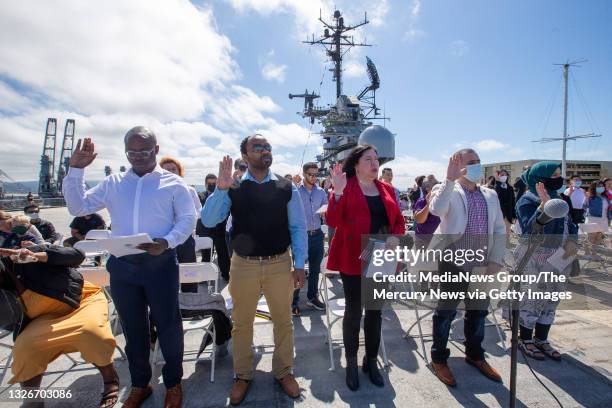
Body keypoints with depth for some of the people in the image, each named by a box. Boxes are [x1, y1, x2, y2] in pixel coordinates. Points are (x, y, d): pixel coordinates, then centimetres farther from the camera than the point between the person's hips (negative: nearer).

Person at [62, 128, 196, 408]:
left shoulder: (173, 183, 0)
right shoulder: (113, 183, 11)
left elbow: (187, 219, -4)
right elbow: (78, 207, 9)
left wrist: (167, 242, -22)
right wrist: (75, 169, 1)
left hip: (160, 264, -3)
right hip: (122, 266, 4)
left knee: (168, 324, 8)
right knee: (133, 327, 17)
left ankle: (173, 382, 30)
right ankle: (139, 384, 38)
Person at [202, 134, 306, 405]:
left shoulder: (286, 187, -3)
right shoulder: (232, 187, -4)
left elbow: (298, 227, 0)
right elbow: (208, 221, -11)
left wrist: (299, 265, -2)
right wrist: (220, 188, -24)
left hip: (280, 264, 1)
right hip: (243, 265, 0)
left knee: (283, 322, 15)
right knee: (242, 323, 16)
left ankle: (283, 372, 38)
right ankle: (243, 375, 39)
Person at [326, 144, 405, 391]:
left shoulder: (387, 189, 10)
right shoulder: (345, 187, -4)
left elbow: (399, 221, 12)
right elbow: (332, 221, -13)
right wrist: (338, 192, -25)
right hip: (354, 259, -4)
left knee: (375, 310, 14)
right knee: (354, 310, 5)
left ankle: (371, 360, 31)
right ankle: (351, 363, 24)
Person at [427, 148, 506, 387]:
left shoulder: (490, 195, 12)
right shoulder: (447, 190, -4)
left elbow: (500, 229, 11)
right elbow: (436, 209, -27)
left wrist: (496, 260, 2)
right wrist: (450, 180, -31)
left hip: (482, 264, 6)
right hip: (453, 262, -6)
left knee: (478, 311, 19)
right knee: (446, 311, 6)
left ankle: (475, 355, 40)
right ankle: (439, 359, 23)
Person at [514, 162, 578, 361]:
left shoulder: (559, 198, 7)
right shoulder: (528, 200, -14)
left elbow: (570, 223, 14)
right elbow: (530, 230, -26)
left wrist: (572, 241, -5)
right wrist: (543, 205, -32)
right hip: (534, 261, -7)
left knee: (551, 301, 15)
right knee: (531, 301, 4)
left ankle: (541, 340, 30)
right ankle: (525, 340, 21)